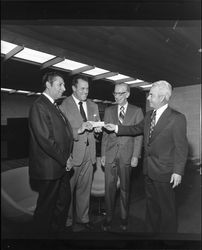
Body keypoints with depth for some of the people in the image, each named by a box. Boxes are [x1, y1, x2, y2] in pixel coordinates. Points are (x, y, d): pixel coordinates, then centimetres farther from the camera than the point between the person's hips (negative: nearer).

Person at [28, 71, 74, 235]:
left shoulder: (54, 106, 12)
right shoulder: (39, 106, -16)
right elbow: (45, 139, -23)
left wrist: (67, 156, 3)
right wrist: (64, 160, -13)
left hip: (61, 166, 9)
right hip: (48, 168, -9)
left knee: (64, 200, 21)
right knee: (46, 206, 11)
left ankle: (58, 230, 42)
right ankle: (42, 232, 35)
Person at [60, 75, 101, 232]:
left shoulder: (93, 106, 12)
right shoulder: (64, 106, -7)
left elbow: (97, 127, 19)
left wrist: (97, 129, -3)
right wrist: (79, 129, -25)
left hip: (89, 154, 5)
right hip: (72, 154, -5)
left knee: (85, 189, 16)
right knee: (68, 190, 8)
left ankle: (83, 219, 35)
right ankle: (67, 222, 30)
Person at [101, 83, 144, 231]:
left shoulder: (137, 111, 2)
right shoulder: (109, 111, 9)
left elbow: (139, 135, -1)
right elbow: (105, 134, 7)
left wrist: (136, 156, -7)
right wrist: (103, 154, 2)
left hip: (127, 155, -1)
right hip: (110, 154, 2)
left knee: (125, 188, 12)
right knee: (109, 187, 6)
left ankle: (124, 219, 30)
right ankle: (108, 218, 24)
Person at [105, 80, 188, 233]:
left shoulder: (177, 118, -15)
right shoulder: (149, 115, 6)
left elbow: (181, 148, -15)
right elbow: (137, 129, 17)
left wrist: (178, 171, -16)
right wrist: (116, 128, 11)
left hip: (164, 172, -7)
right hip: (149, 170, 7)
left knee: (167, 208, 12)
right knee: (151, 205, 22)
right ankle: (151, 229, 42)